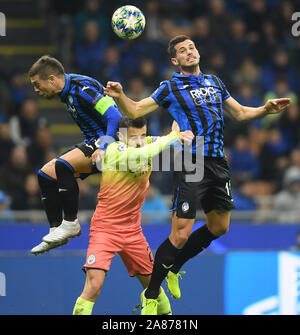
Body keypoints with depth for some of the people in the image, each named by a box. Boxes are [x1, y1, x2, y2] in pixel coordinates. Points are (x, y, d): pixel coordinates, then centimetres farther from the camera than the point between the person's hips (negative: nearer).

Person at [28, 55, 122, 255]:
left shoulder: (82, 88, -21)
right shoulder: (68, 91, 9)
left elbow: (115, 116, -27)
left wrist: (103, 147, -35)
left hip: (110, 141, -10)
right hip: (95, 142, 10)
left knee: (62, 165, -29)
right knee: (46, 174, 5)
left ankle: (71, 223, -18)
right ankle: (56, 229, 5)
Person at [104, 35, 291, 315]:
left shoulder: (214, 82, 17)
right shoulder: (171, 88, 1)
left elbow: (241, 113, 24)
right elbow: (135, 111, -2)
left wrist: (267, 109, 8)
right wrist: (120, 97, -22)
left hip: (217, 163, 7)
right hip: (191, 163, -7)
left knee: (219, 227, 15)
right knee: (181, 234, -12)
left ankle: (173, 270, 32)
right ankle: (150, 296, -1)